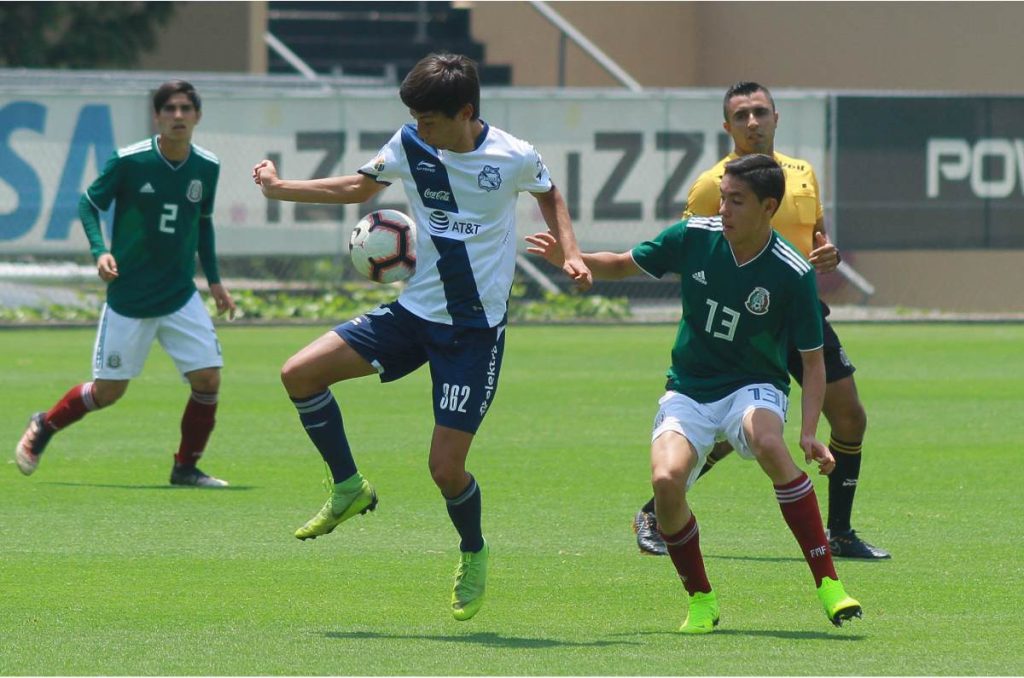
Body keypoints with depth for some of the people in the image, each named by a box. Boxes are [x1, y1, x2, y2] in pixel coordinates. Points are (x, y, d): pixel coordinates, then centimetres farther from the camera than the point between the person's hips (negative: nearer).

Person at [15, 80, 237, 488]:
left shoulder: (207, 167, 0)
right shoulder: (128, 161, -13)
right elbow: (89, 204, -3)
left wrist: (214, 280, 13)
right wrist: (99, 251, -20)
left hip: (181, 297, 4)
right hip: (127, 298, -4)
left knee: (207, 379, -10)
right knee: (108, 391, 3)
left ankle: (186, 468, 9)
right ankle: (43, 427, 31)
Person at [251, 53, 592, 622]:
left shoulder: (515, 158, -11)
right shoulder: (410, 146, -3)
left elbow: (548, 194, 12)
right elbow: (360, 187, 15)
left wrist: (571, 253, -3)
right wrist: (280, 190, 8)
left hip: (476, 329, -4)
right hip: (413, 310, 4)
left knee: (446, 468, -9)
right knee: (300, 373, -11)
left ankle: (473, 553, 24)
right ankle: (349, 489, 9)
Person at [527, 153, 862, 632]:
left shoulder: (792, 274, -15)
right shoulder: (693, 237, -7)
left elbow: (812, 360, -9)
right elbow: (622, 266, 9)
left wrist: (808, 433, -22)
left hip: (754, 387, -3)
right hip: (688, 391, 3)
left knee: (768, 442, -38)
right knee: (666, 480, -27)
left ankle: (827, 580, -28)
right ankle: (700, 599, -3)